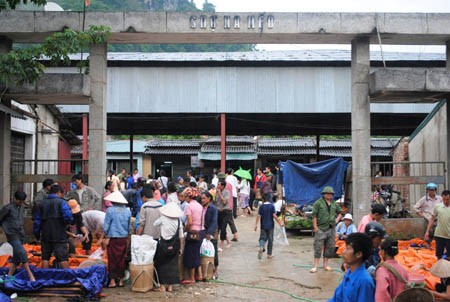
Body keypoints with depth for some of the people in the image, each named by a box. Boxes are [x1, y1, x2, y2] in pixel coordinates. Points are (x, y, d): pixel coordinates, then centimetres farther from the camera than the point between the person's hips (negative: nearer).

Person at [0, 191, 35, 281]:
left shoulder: (21, 208, 13)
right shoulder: (8, 208, -8)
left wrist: (22, 231, 13)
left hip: (20, 236, 7)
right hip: (12, 236, -7)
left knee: (17, 258, 7)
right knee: (22, 253, -17)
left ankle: (9, 276, 15)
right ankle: (30, 275, -15)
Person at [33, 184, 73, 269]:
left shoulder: (42, 203, 11)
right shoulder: (61, 202, -5)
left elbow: (37, 220, 11)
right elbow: (68, 217, -18)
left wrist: (37, 234, 17)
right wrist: (68, 222, 4)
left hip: (45, 236, 4)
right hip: (59, 236, -4)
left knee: (45, 258, 10)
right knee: (63, 258, -2)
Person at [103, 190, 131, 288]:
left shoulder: (110, 210, -9)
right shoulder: (127, 211, 3)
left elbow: (106, 225, -7)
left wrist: (106, 236, 4)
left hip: (113, 238, -4)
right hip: (124, 238, 4)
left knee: (112, 259, 4)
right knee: (122, 259, 10)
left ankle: (112, 280, 4)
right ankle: (121, 280, 15)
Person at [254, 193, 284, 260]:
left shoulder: (261, 206, -3)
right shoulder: (272, 206, -5)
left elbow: (258, 216, -7)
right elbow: (274, 216, -10)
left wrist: (256, 225, -3)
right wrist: (279, 223, -3)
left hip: (263, 226, 0)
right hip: (270, 226, 0)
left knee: (262, 238, 8)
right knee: (270, 240, 9)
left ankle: (261, 247, -24)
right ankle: (269, 254, 13)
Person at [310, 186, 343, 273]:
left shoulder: (334, 204, 11)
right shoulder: (318, 203, -6)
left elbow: (340, 212, 26)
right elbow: (314, 215, -8)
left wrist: (337, 220, 10)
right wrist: (315, 227, -12)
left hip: (331, 228, 6)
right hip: (321, 229, -6)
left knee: (330, 247, 10)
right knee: (318, 247, -6)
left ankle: (325, 264, 22)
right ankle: (315, 266, -3)